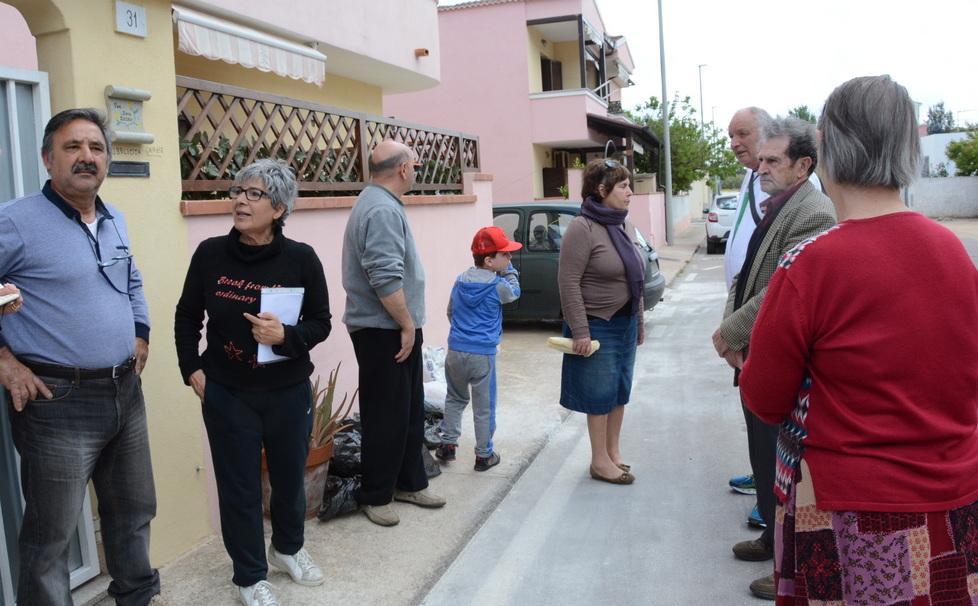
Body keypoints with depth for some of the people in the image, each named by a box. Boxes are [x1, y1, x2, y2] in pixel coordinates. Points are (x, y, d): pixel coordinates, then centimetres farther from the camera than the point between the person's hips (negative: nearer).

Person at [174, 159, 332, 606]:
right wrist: (192, 369, -2)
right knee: (239, 486, 9)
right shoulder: (210, 254, -6)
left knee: (290, 477, 18)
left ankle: (288, 548, 45)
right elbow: (187, 318, 6)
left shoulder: (301, 259, -9)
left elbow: (320, 323, -3)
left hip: (289, 393, 0)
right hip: (226, 394, 0)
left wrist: (285, 336, -22)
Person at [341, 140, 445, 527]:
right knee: (387, 418, 1)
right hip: (384, 332, -10)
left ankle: (409, 483, 29)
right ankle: (375, 496, 15)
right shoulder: (382, 210, -19)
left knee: (410, 412, 17)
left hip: (395, 330, 10)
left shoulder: (380, 204, 16)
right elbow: (385, 279, -26)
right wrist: (408, 325, -17)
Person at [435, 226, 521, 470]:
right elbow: (514, 293, 11)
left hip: (455, 350, 5)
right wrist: (509, 270, 10)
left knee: (455, 398, 23)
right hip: (483, 354, -5)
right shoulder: (498, 285, -10)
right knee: (484, 407, 6)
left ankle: (448, 443, 22)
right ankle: (484, 455, 15)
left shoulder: (460, 281, 7)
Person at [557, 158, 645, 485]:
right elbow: (568, 282, -19)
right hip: (598, 326, -8)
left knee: (620, 390, 14)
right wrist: (580, 332, -21)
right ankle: (600, 461, 15)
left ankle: (613, 451, 28)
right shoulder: (582, 228, -15)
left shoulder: (623, 226, 10)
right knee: (601, 393, 2)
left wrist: (639, 322, 18)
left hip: (625, 323, 8)